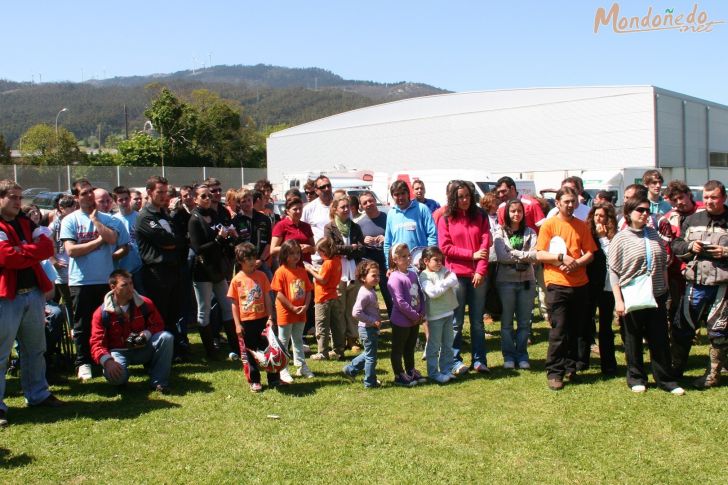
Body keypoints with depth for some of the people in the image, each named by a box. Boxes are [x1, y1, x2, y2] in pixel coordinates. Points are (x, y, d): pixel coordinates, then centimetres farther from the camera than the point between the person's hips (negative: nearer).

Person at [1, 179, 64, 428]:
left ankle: (38, 394, 27)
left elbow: (47, 247, 2)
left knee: (35, 349, 15)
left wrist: (21, 251, -9)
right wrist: (32, 251, -6)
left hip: (33, 293, 7)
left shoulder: (26, 223, 14)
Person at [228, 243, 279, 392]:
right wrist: (237, 324, -4)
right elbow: (234, 303, 0)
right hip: (245, 322, -1)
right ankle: (254, 381, 20)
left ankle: (274, 379, 17)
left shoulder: (261, 276, 0)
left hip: (262, 319, 1)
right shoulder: (237, 280, -3)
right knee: (248, 353, 8)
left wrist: (270, 317, -2)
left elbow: (267, 298, 4)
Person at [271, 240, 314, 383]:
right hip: (286, 313, -6)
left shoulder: (302, 271, 5)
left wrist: (305, 306, -8)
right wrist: (293, 308, -17)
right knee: (283, 342, 5)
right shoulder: (281, 272, -13)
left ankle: (301, 367, 26)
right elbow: (279, 294, -16)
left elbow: (308, 291, 7)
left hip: (301, 313, 6)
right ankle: (283, 370, 11)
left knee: (298, 340, 17)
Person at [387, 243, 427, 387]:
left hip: (415, 320, 8)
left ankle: (411, 372, 34)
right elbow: (400, 302, -23)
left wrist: (422, 313, -2)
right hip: (401, 321, -8)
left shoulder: (413, 274, 5)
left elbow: (420, 294, 10)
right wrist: (415, 316, -17)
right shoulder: (395, 278, -19)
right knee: (398, 349, 8)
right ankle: (399, 376, 18)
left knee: (410, 348, 21)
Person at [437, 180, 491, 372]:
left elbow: (485, 244, 0)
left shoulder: (480, 216, 7)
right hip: (456, 275, -2)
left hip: (478, 275, 2)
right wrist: (472, 254, -10)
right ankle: (455, 361, 12)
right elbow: (445, 247, -4)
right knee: (456, 321, 4)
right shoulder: (446, 219, 3)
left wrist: (480, 270, -10)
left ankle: (479, 360, 13)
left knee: (477, 321, 7)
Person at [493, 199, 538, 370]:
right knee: (507, 321, 5)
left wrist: (513, 254, -15)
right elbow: (501, 256, -11)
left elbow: (535, 255, -7)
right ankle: (509, 356, 14)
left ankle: (522, 355, 17)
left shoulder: (530, 233, 7)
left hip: (527, 281, 2)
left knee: (524, 321, 7)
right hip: (506, 281, -2)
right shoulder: (500, 232, 2)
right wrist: (524, 256, -11)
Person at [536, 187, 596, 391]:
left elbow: (590, 253, 7)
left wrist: (577, 263, -12)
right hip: (557, 284, -4)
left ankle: (570, 366, 25)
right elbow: (539, 254, -6)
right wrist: (561, 257, -20)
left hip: (579, 284, 4)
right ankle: (554, 372, 1)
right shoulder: (549, 225, -1)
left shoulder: (581, 226, 10)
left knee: (575, 329, 11)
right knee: (559, 330, -6)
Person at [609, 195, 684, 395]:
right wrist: (618, 300, -11)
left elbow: (663, 264, 15)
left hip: (656, 296, 4)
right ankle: (636, 378, 21)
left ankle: (665, 379, 18)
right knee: (633, 340, 8)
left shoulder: (654, 235, 7)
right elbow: (614, 272, -6)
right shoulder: (621, 238, -6)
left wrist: (665, 290, 12)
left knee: (660, 340, 8)